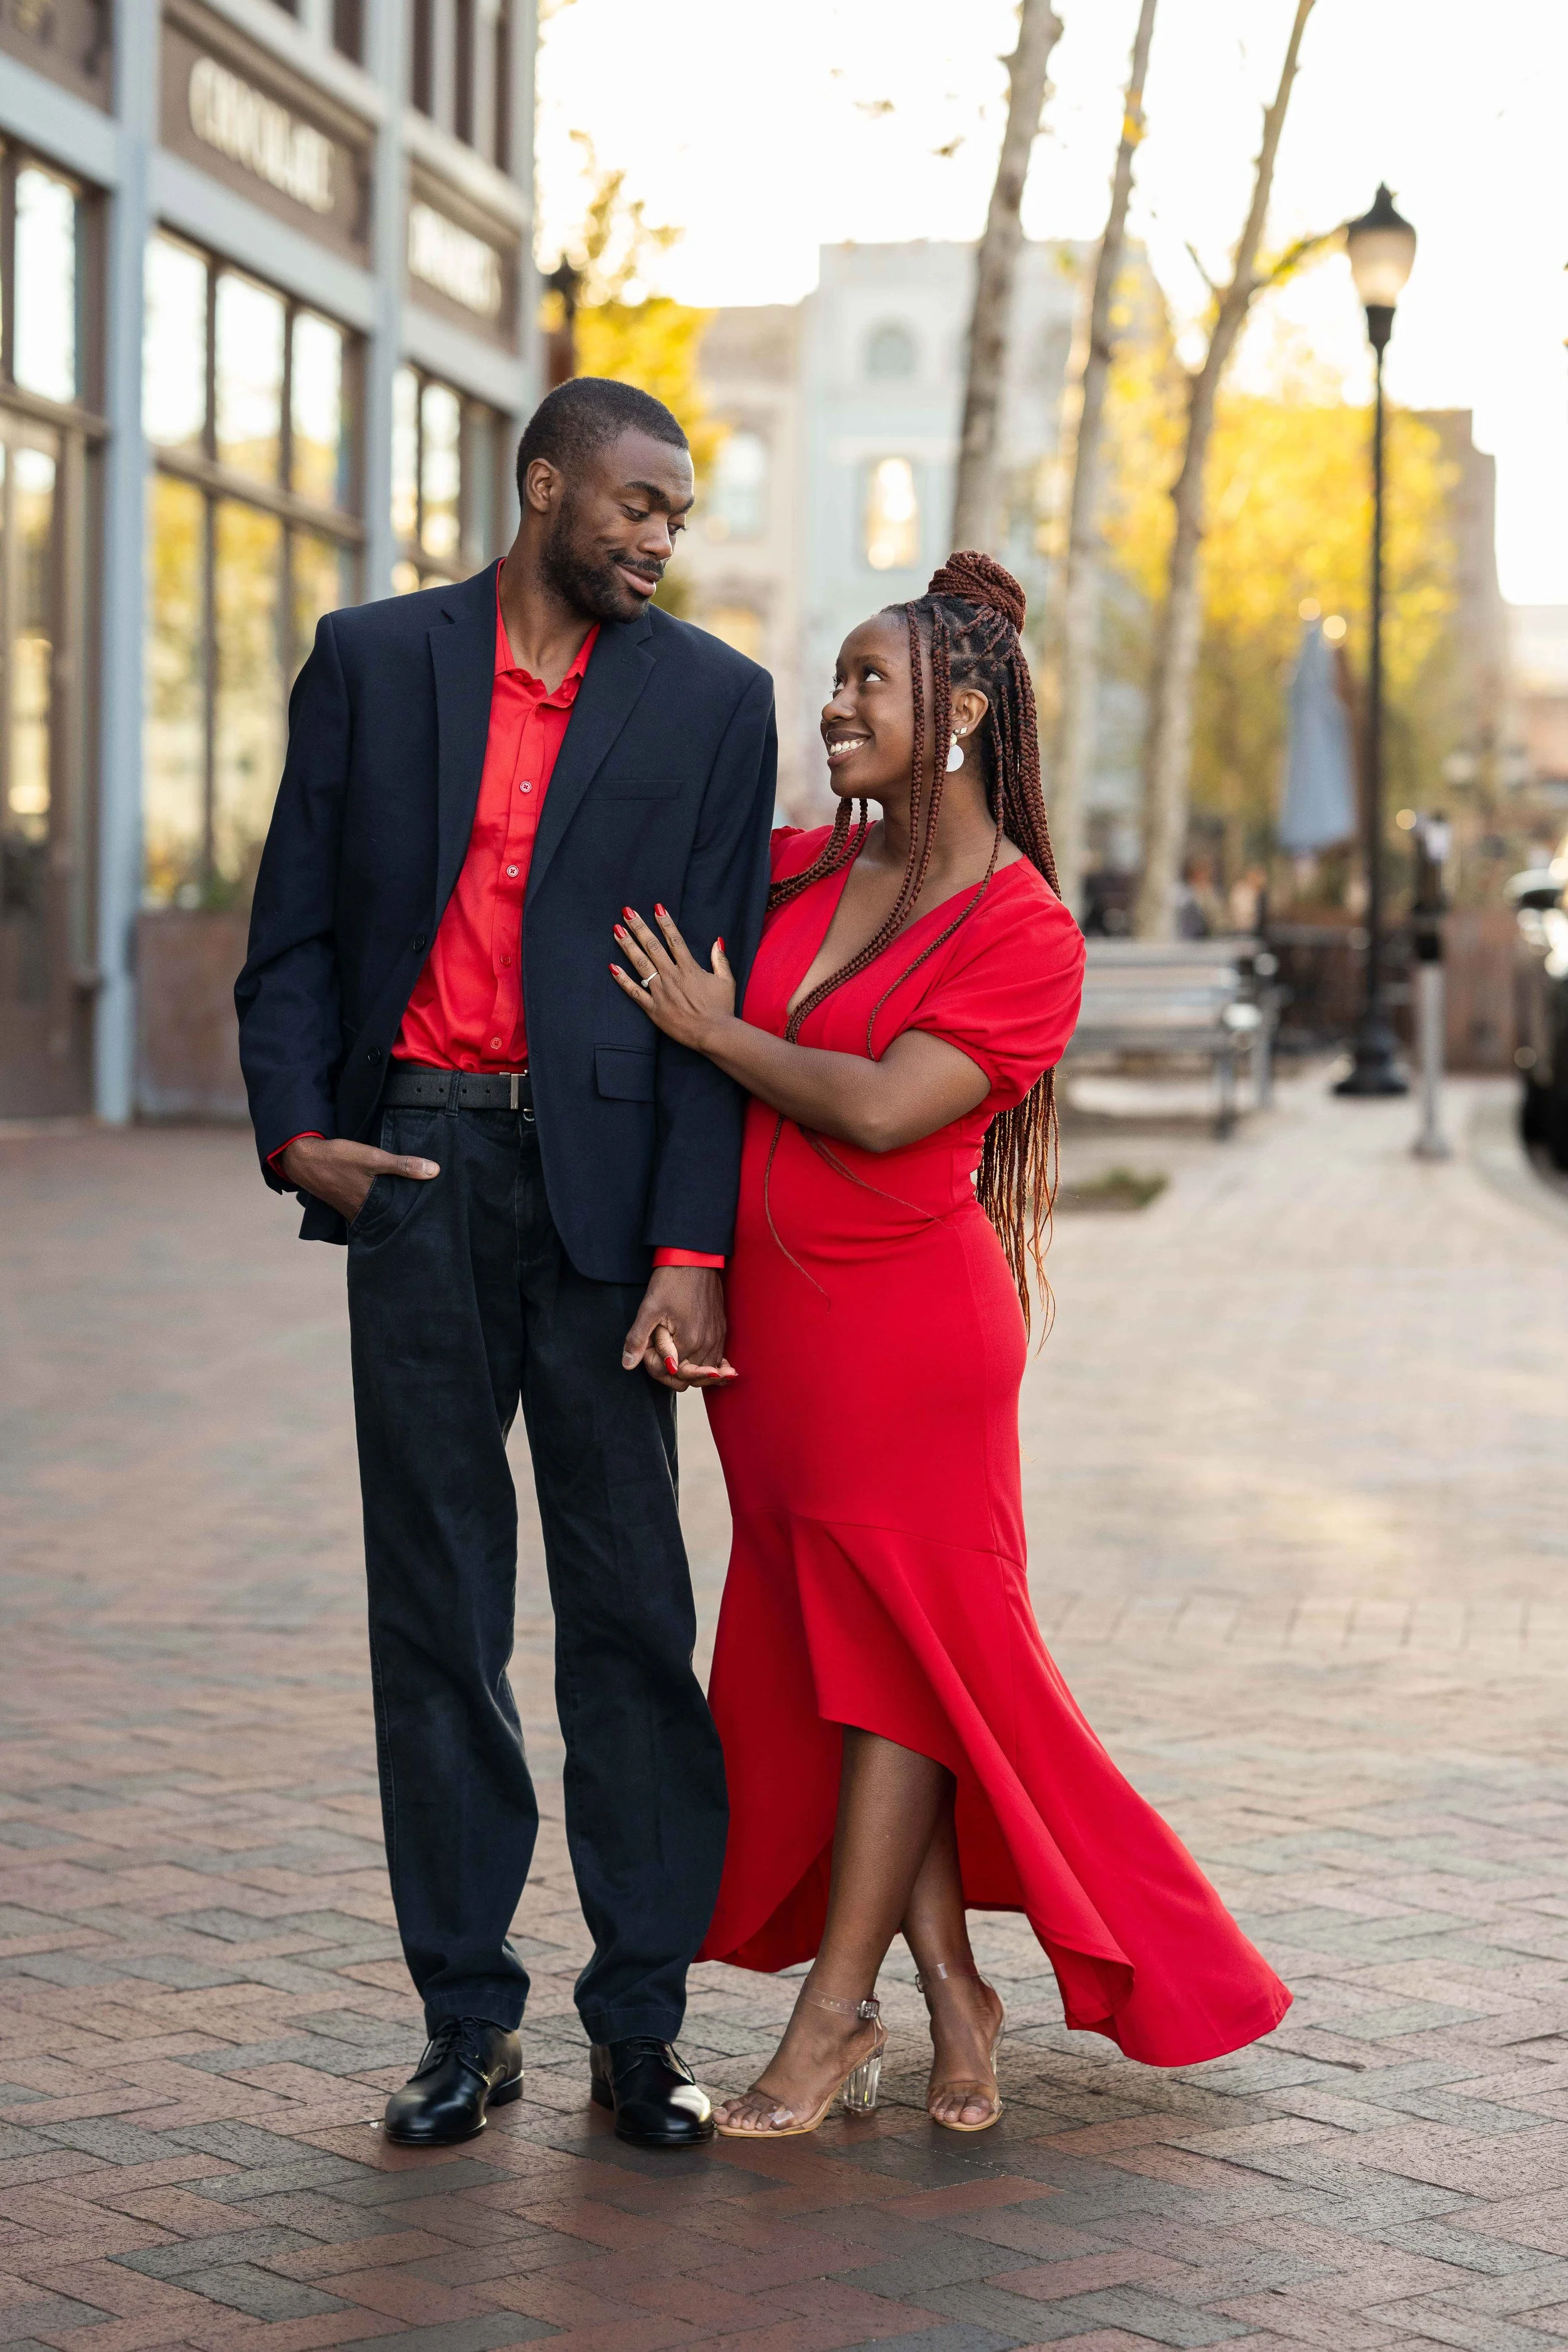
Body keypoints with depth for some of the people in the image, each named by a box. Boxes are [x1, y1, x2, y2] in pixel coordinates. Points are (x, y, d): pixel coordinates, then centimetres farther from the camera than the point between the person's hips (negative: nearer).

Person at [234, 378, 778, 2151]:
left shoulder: (712, 702, 5)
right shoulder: (370, 660, 8)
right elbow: (296, 925, 9)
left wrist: (691, 1249, -9)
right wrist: (292, 1126, -7)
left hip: (602, 1179, -1)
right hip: (416, 1164, 1)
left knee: (630, 1604, 1)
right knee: (434, 1608, 5)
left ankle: (641, 2027, 10)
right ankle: (468, 2021, 14)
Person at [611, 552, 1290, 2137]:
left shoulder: (1026, 933, -8)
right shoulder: (802, 872, 10)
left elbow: (884, 1108, -19)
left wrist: (713, 1028, -9)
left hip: (906, 1321, -7)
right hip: (771, 1318, 7)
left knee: (892, 1647, 0)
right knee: (828, 1649, 8)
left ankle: (833, 2015, 5)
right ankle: (951, 1993, 19)